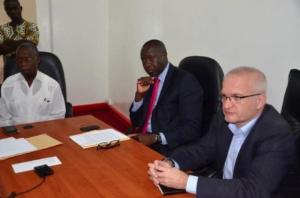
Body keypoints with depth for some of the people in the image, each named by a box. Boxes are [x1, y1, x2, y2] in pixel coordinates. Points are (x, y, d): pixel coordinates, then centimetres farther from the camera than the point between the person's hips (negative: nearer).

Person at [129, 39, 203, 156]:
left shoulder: (186, 81, -10)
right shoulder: (149, 82, 10)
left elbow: (192, 130, -16)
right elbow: (136, 122, 12)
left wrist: (155, 138, -23)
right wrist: (139, 95, -4)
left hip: (168, 149, -6)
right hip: (143, 141, 6)